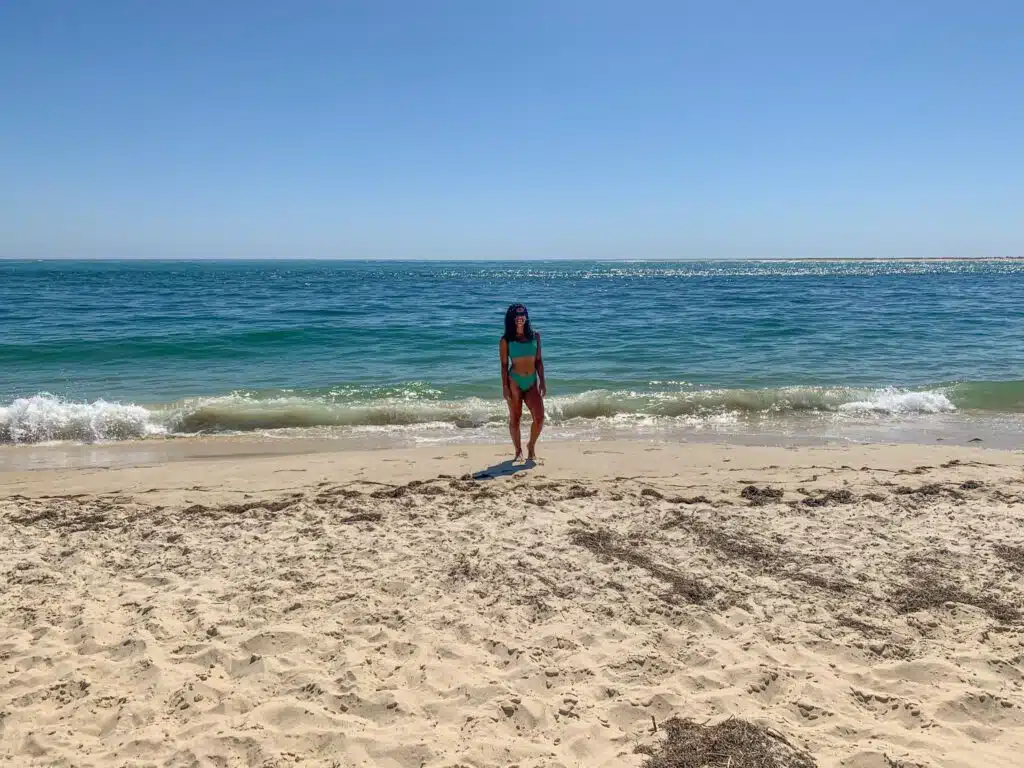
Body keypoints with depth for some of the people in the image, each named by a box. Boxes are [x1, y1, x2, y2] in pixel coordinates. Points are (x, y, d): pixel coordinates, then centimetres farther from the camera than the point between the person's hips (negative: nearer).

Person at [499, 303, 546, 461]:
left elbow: (539, 360, 9)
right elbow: (504, 364, -1)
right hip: (515, 381, -2)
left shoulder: (535, 335, 6)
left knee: (539, 417, -7)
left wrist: (542, 381, 5)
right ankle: (518, 451, 19)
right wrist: (505, 386, -7)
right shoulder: (506, 340, -2)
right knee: (515, 418, 5)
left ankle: (531, 445, 17)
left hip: (532, 382, 3)